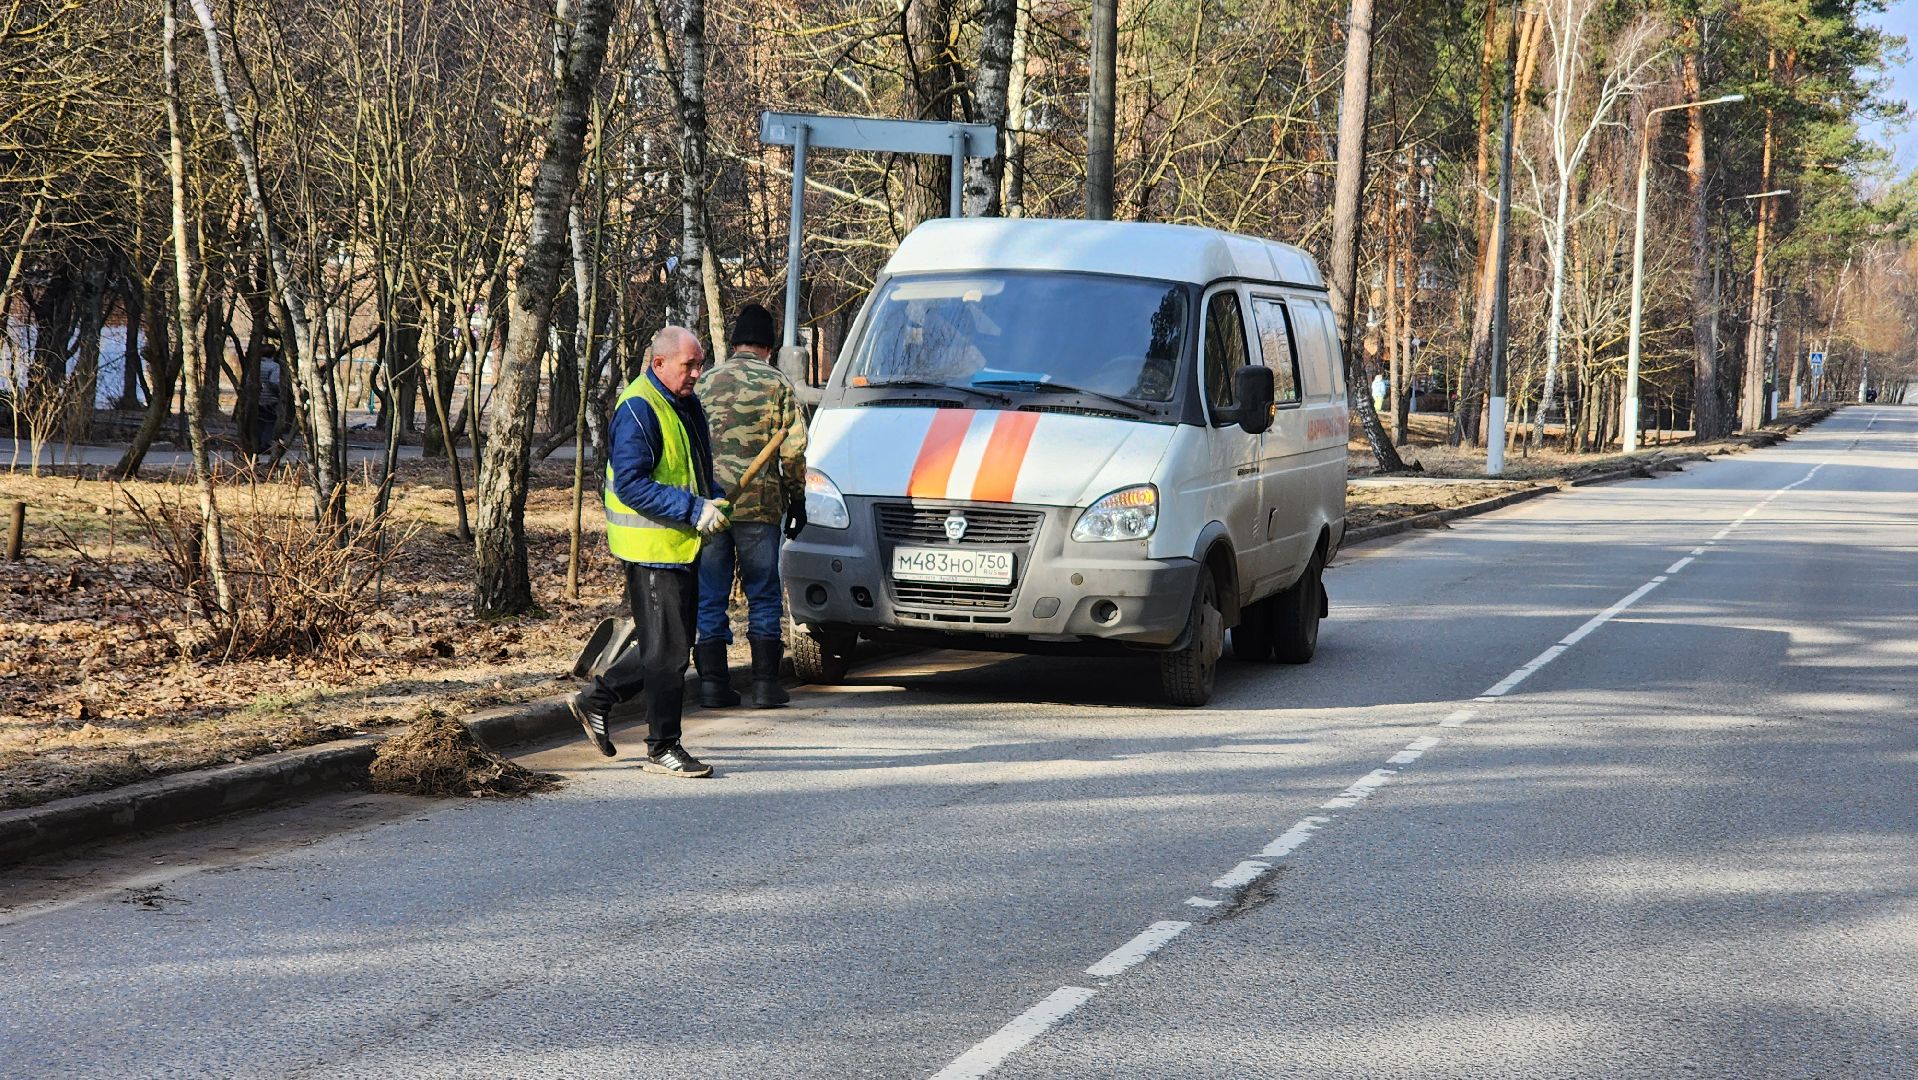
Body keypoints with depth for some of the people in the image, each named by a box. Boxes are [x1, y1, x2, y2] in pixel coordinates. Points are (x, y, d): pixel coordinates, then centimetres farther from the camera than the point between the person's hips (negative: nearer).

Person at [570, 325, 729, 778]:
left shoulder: (687, 403, 13)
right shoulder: (637, 410, -17)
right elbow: (631, 485, -23)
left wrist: (714, 501, 5)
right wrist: (694, 511, -25)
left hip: (682, 545, 10)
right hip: (651, 548, -10)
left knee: (674, 642, 16)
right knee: (666, 649, -5)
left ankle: (596, 699, 29)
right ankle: (663, 749, 4)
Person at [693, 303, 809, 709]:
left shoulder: (704, 383, 9)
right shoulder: (777, 385, 0)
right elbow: (793, 448, -3)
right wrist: (796, 498, 7)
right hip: (759, 504, -2)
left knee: (710, 597, 7)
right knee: (764, 596, 5)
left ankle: (713, 683, 6)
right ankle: (765, 683, 3)